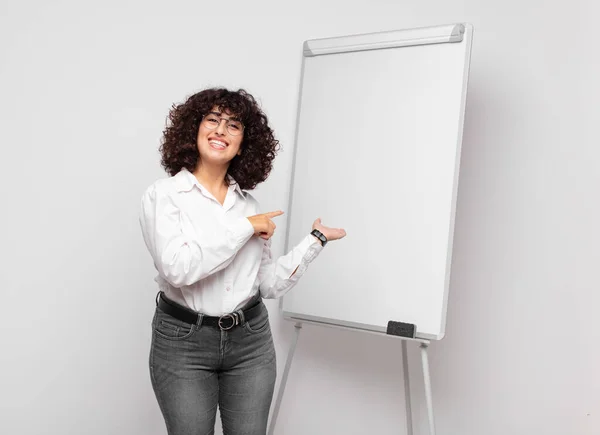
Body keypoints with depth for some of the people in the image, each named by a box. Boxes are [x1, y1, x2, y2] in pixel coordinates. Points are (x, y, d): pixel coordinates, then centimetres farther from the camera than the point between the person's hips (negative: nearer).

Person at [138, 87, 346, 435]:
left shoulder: (249, 202, 5)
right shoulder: (164, 194, -6)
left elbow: (270, 283, 6)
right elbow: (178, 268, -23)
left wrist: (315, 239, 4)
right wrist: (245, 228, -16)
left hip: (251, 342, 4)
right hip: (183, 343, -3)